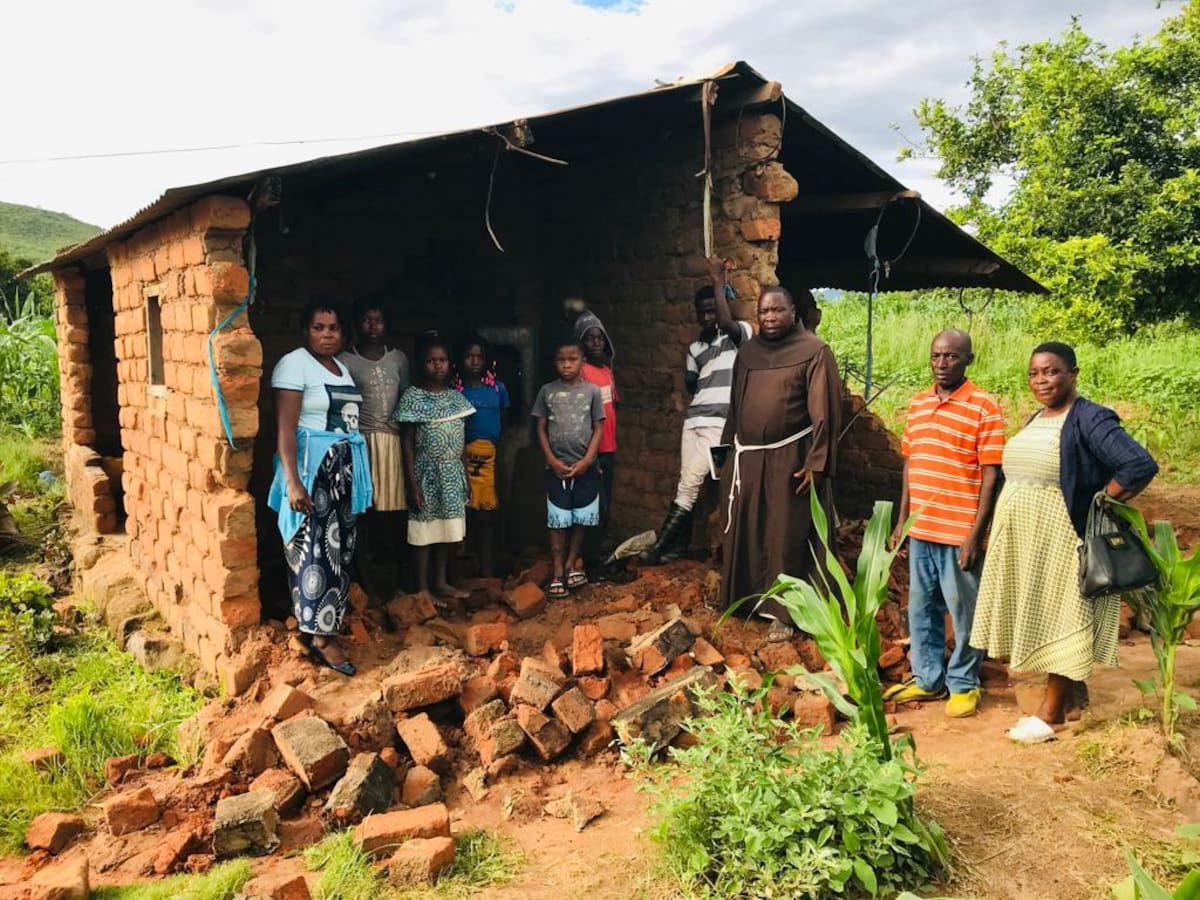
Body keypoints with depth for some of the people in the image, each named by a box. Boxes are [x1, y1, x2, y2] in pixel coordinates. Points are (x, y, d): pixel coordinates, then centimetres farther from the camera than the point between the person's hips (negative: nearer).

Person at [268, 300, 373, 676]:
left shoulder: (341, 367, 15)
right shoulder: (294, 364, -9)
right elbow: (285, 428, -16)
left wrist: (355, 475, 17)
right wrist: (293, 481, -24)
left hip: (345, 469, 8)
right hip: (312, 467, -8)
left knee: (340, 547, 10)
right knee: (317, 549, -7)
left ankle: (321, 625, 20)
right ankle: (321, 634, -1)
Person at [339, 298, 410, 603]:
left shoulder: (398, 358, 11)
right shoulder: (345, 361, 0)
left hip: (394, 443, 3)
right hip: (362, 443, -3)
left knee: (394, 509, 2)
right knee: (363, 511, -1)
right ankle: (366, 583, 9)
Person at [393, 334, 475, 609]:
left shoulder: (456, 396, 7)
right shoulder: (412, 397, -9)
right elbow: (407, 443, -10)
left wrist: (464, 474, 10)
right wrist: (413, 483, -14)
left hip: (452, 472, 5)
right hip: (426, 472, -5)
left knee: (446, 528, 12)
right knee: (424, 529, 2)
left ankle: (441, 582, 24)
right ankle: (423, 588, 10)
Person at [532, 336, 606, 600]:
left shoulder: (592, 391, -1)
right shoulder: (547, 391, 1)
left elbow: (598, 429, 0)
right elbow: (541, 429, 3)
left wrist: (587, 461, -10)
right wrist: (553, 461, -6)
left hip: (585, 467, 1)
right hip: (556, 467, 0)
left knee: (580, 519, 8)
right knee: (558, 521, 2)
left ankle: (570, 566, 21)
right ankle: (557, 573, 9)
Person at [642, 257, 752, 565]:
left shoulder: (740, 333, 2)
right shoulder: (694, 348, 18)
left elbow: (726, 322, -21)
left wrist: (718, 281, -15)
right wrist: (703, 394, 7)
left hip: (720, 422, -5)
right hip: (693, 419, 5)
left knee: (690, 482, -9)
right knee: (687, 483, 4)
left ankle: (662, 544, 1)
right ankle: (678, 543, 14)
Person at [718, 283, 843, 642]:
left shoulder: (814, 351, -7)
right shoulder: (748, 351, 10)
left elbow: (825, 411, -10)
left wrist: (816, 463, -16)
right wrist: (728, 449, 13)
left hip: (790, 460, -5)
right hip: (747, 458, 6)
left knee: (786, 536, 1)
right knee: (744, 531, 13)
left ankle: (782, 612, 11)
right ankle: (741, 596, 29)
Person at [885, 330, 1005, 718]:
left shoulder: (984, 407, -9)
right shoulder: (917, 403, 8)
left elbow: (991, 476, -11)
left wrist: (976, 535, -15)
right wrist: (902, 521, 12)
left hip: (960, 533, -6)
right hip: (920, 529, 6)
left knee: (964, 612, 7)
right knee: (921, 609, 15)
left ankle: (964, 684, 23)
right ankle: (928, 678, 30)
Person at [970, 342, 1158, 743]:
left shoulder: (1090, 419, -14)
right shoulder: (1037, 420, 11)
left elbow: (1141, 466, -23)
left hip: (1062, 540, -8)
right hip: (1025, 540, 8)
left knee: (1059, 616, 1)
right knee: (1040, 616, 15)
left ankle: (1051, 710, 12)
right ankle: (1074, 689, 31)